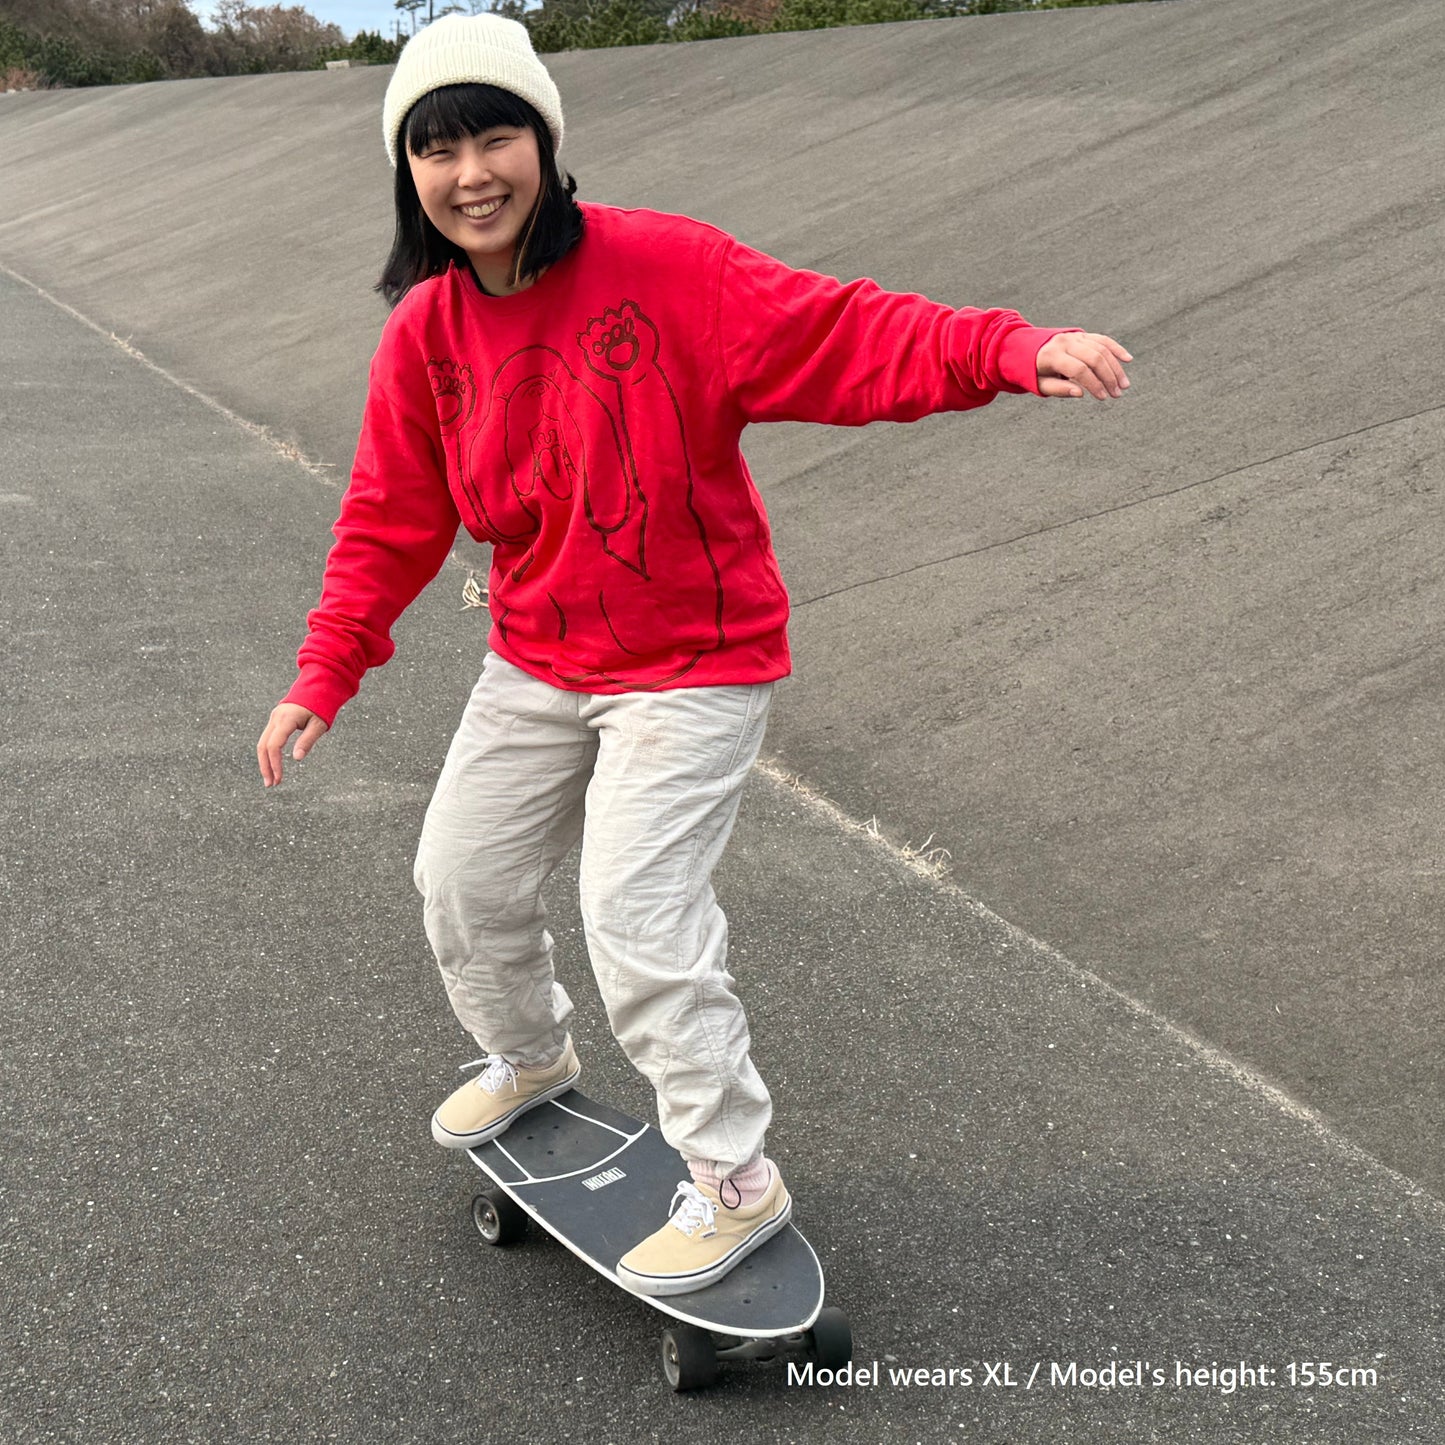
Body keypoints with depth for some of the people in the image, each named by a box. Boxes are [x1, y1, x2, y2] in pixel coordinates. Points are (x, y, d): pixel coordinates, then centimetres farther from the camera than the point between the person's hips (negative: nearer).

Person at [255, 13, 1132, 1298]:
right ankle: (529, 1059, 48)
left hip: (692, 664, -6)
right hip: (536, 667, 7)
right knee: (460, 882, 16)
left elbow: (834, 335, -24)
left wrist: (1012, 349, -39)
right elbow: (394, 518, 4)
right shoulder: (424, 334, -3)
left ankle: (737, 1181, 11)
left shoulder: (662, 267, -18)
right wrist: (324, 676, 1)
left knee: (638, 920, -12)